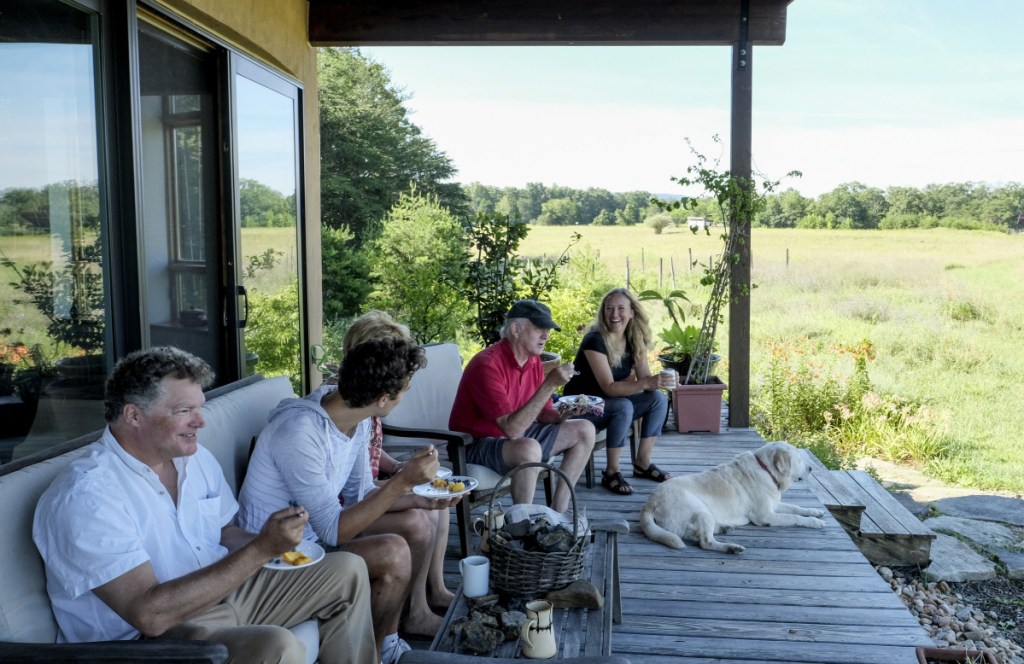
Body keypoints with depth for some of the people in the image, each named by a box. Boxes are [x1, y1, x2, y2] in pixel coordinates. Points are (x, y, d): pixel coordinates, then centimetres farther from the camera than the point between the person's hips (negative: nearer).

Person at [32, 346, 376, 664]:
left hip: (221, 592, 9)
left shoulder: (195, 458, 3)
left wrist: (275, 542, -7)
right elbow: (150, 614, -31)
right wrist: (260, 550, -32)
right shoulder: (87, 495, -24)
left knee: (348, 571, 7)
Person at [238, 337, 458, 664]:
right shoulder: (300, 433, -33)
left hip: (318, 526, 9)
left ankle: (389, 632, 17)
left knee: (417, 522, 4)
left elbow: (362, 494, 6)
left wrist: (418, 498, -8)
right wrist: (402, 480, -33)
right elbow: (333, 531, -30)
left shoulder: (358, 418, -7)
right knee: (393, 553, -24)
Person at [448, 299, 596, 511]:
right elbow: (512, 429, -32)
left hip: (516, 433, 9)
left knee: (585, 430, 4)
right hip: (477, 443, -9)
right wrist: (550, 385, -33)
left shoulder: (533, 360, 0)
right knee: (530, 449, -39)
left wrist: (562, 415, -15)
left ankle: (558, 512, 5)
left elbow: (542, 413, 9)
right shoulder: (488, 365, -26)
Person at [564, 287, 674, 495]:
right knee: (624, 407, -33)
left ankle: (642, 463, -1)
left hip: (611, 402, 7)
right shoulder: (595, 340, -23)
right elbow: (609, 388, -29)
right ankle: (611, 472, -17)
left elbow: (645, 379, -5)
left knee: (659, 399, -11)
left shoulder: (634, 340, -2)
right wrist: (647, 382, -41)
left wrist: (659, 381, -29)